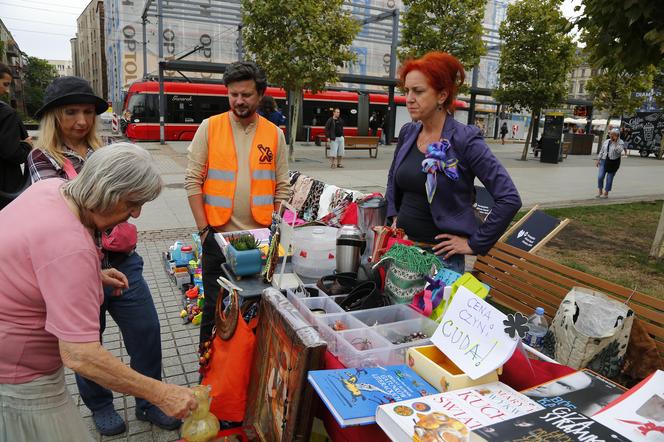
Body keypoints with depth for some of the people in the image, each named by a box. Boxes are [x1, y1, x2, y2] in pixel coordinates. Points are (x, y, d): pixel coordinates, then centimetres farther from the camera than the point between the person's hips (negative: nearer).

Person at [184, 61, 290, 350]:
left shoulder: (274, 134, 4)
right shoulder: (210, 127, 0)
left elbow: (282, 188, 5)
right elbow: (193, 180, -3)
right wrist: (203, 228, -7)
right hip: (218, 236, -1)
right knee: (214, 306, 10)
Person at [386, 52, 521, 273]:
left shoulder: (464, 140, -16)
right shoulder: (407, 133, 1)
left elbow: (509, 199, -16)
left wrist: (474, 244, -13)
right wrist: (394, 217, 10)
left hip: (440, 253, -5)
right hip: (401, 244, 6)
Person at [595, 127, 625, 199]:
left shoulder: (620, 143, -4)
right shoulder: (606, 141, 10)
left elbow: (619, 151, -21)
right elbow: (601, 151, 16)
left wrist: (615, 142, -21)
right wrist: (598, 160, 10)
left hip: (613, 163, -3)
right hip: (604, 161, 3)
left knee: (609, 178, 2)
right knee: (600, 177, -7)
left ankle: (606, 193, 16)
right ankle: (599, 191, 11)